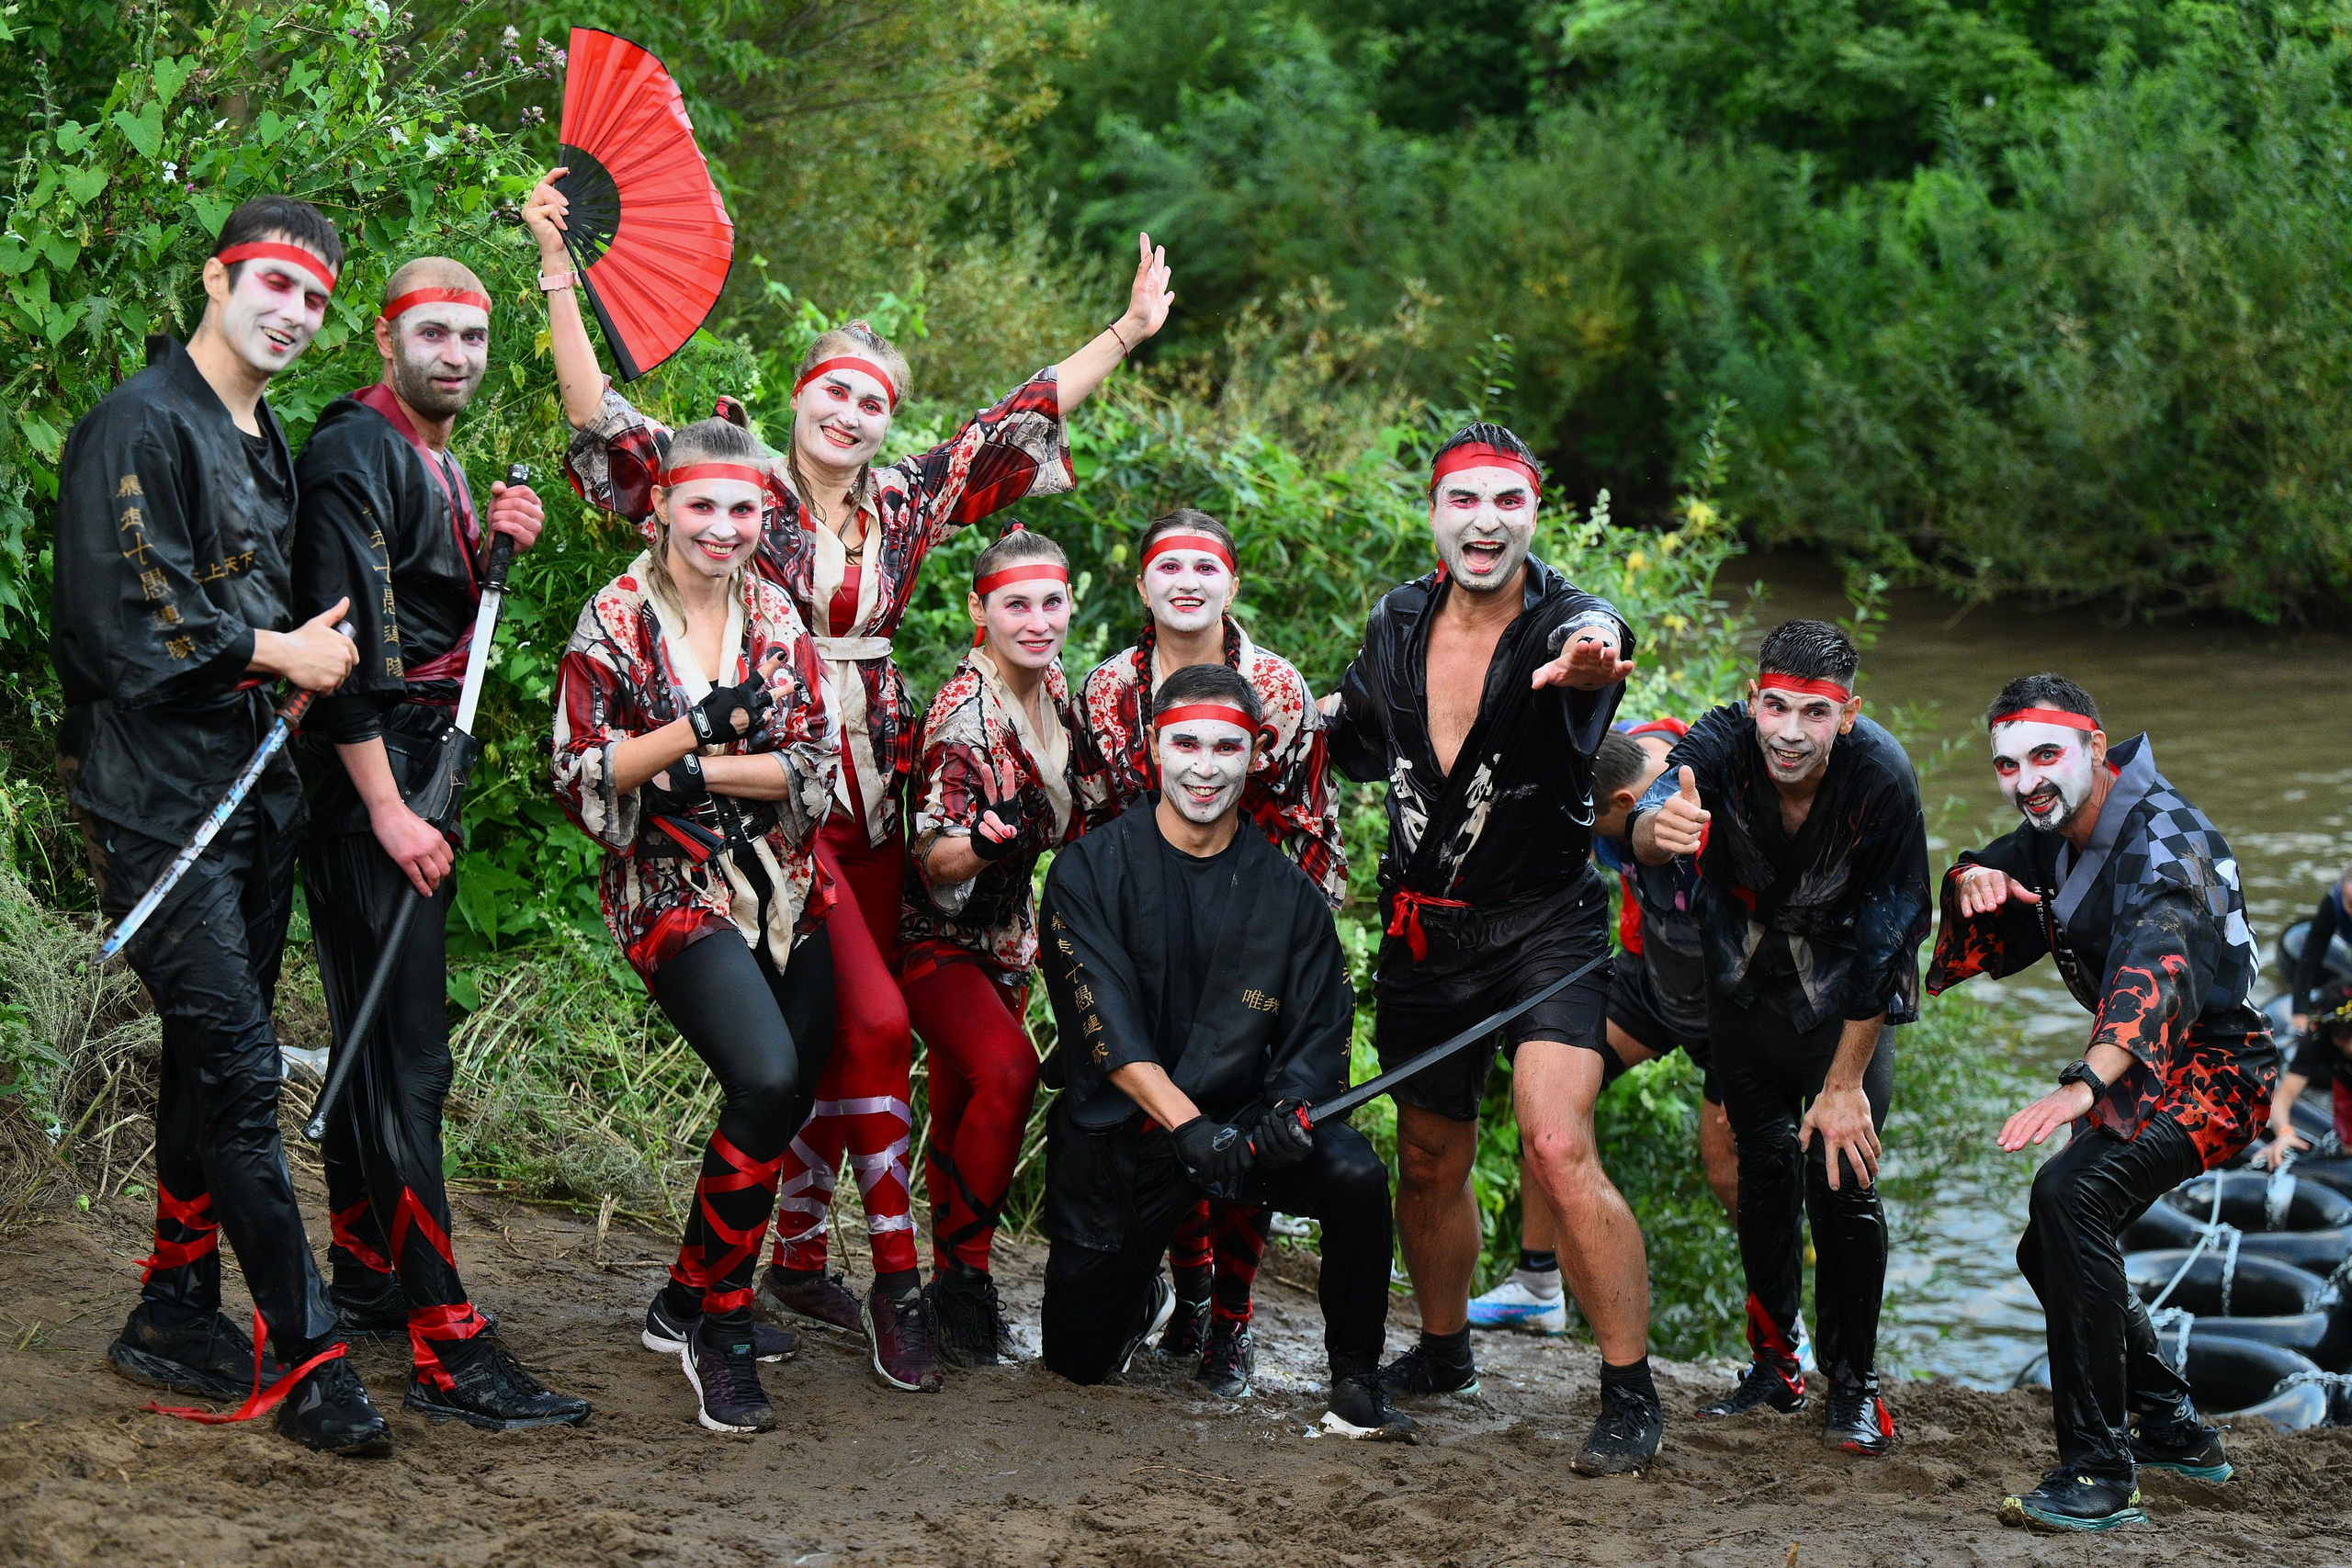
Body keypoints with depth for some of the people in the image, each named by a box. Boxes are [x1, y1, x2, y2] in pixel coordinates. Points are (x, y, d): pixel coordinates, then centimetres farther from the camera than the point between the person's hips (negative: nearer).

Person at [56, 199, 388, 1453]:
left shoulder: (267, 444, 17)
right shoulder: (140, 426, -11)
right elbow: (117, 621, -19)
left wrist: (310, 657, 7)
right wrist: (277, 653, -12)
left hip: (252, 785, 9)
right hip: (156, 796, -9)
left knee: (213, 1062, 13)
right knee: (239, 1067, -10)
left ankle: (174, 1313, 24)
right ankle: (309, 1355, -6)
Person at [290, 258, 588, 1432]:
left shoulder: (438, 463, 17)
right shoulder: (354, 455, -12)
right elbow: (344, 641, -19)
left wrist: (495, 548, 3)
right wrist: (388, 809, -22)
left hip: (418, 777, 10)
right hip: (367, 783, -10)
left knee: (377, 1045, 16)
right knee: (405, 1058, -12)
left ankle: (365, 1281, 27)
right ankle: (447, 1353, -14)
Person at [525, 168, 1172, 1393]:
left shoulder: (907, 503, 11)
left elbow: (1017, 421, 17)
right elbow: (602, 420, -9)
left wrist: (1127, 333, 17)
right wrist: (558, 269, -16)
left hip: (874, 797, 5)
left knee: (829, 1032, 9)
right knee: (877, 1022, -14)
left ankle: (799, 1257, 20)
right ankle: (895, 1275, -7)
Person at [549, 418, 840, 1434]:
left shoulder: (776, 618, 8)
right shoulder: (615, 622, -4)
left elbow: (816, 766, 0)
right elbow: (580, 779, -9)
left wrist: (703, 773, -13)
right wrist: (697, 725, -18)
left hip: (785, 887, 6)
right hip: (675, 892, -5)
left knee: (789, 1099, 4)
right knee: (766, 1079, -24)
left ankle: (689, 1302, 25)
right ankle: (721, 1331, -8)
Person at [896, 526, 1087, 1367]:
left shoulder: (1054, 690, 2)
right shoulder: (964, 712, -24)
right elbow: (938, 860, -27)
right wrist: (1004, 830, -43)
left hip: (1004, 937, 8)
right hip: (934, 937, -8)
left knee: (963, 1110, 12)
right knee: (1007, 1071, -26)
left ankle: (954, 1279, 22)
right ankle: (960, 1274, -15)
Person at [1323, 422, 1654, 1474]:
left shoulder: (1568, 624, -15)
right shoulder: (1397, 625, 1)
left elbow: (1592, 639, -43)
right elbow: (1362, 749, 20)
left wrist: (1581, 668, -65)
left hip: (1545, 924, -5)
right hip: (1423, 931, 5)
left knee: (1559, 1149, -20)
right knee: (1429, 1163, 16)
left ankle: (1630, 1394, -8)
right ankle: (1443, 1351, 40)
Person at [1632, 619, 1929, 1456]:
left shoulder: (1881, 779, -29)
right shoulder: (1720, 746, -26)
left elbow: (1885, 943, -22)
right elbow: (1646, 834, -45)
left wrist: (1845, 1083, -20)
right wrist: (1660, 827, -70)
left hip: (1845, 990, -2)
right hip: (1745, 972, 2)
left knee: (1842, 1179, -10)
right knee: (1764, 1166, 6)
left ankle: (1853, 1383, 5)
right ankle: (1774, 1366, 22)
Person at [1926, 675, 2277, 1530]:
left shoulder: (2161, 835, -25)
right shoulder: (2051, 836, 3)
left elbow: (2161, 965, -43)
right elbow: (1981, 941, 11)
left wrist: (2085, 1082, -60)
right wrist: (1968, 882, -15)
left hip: (2211, 1071, -10)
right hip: (2134, 1073, 10)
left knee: (2069, 1198, -31)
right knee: (2053, 1251, 16)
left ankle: (2099, 1475, -28)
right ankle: (2175, 1433, 36)